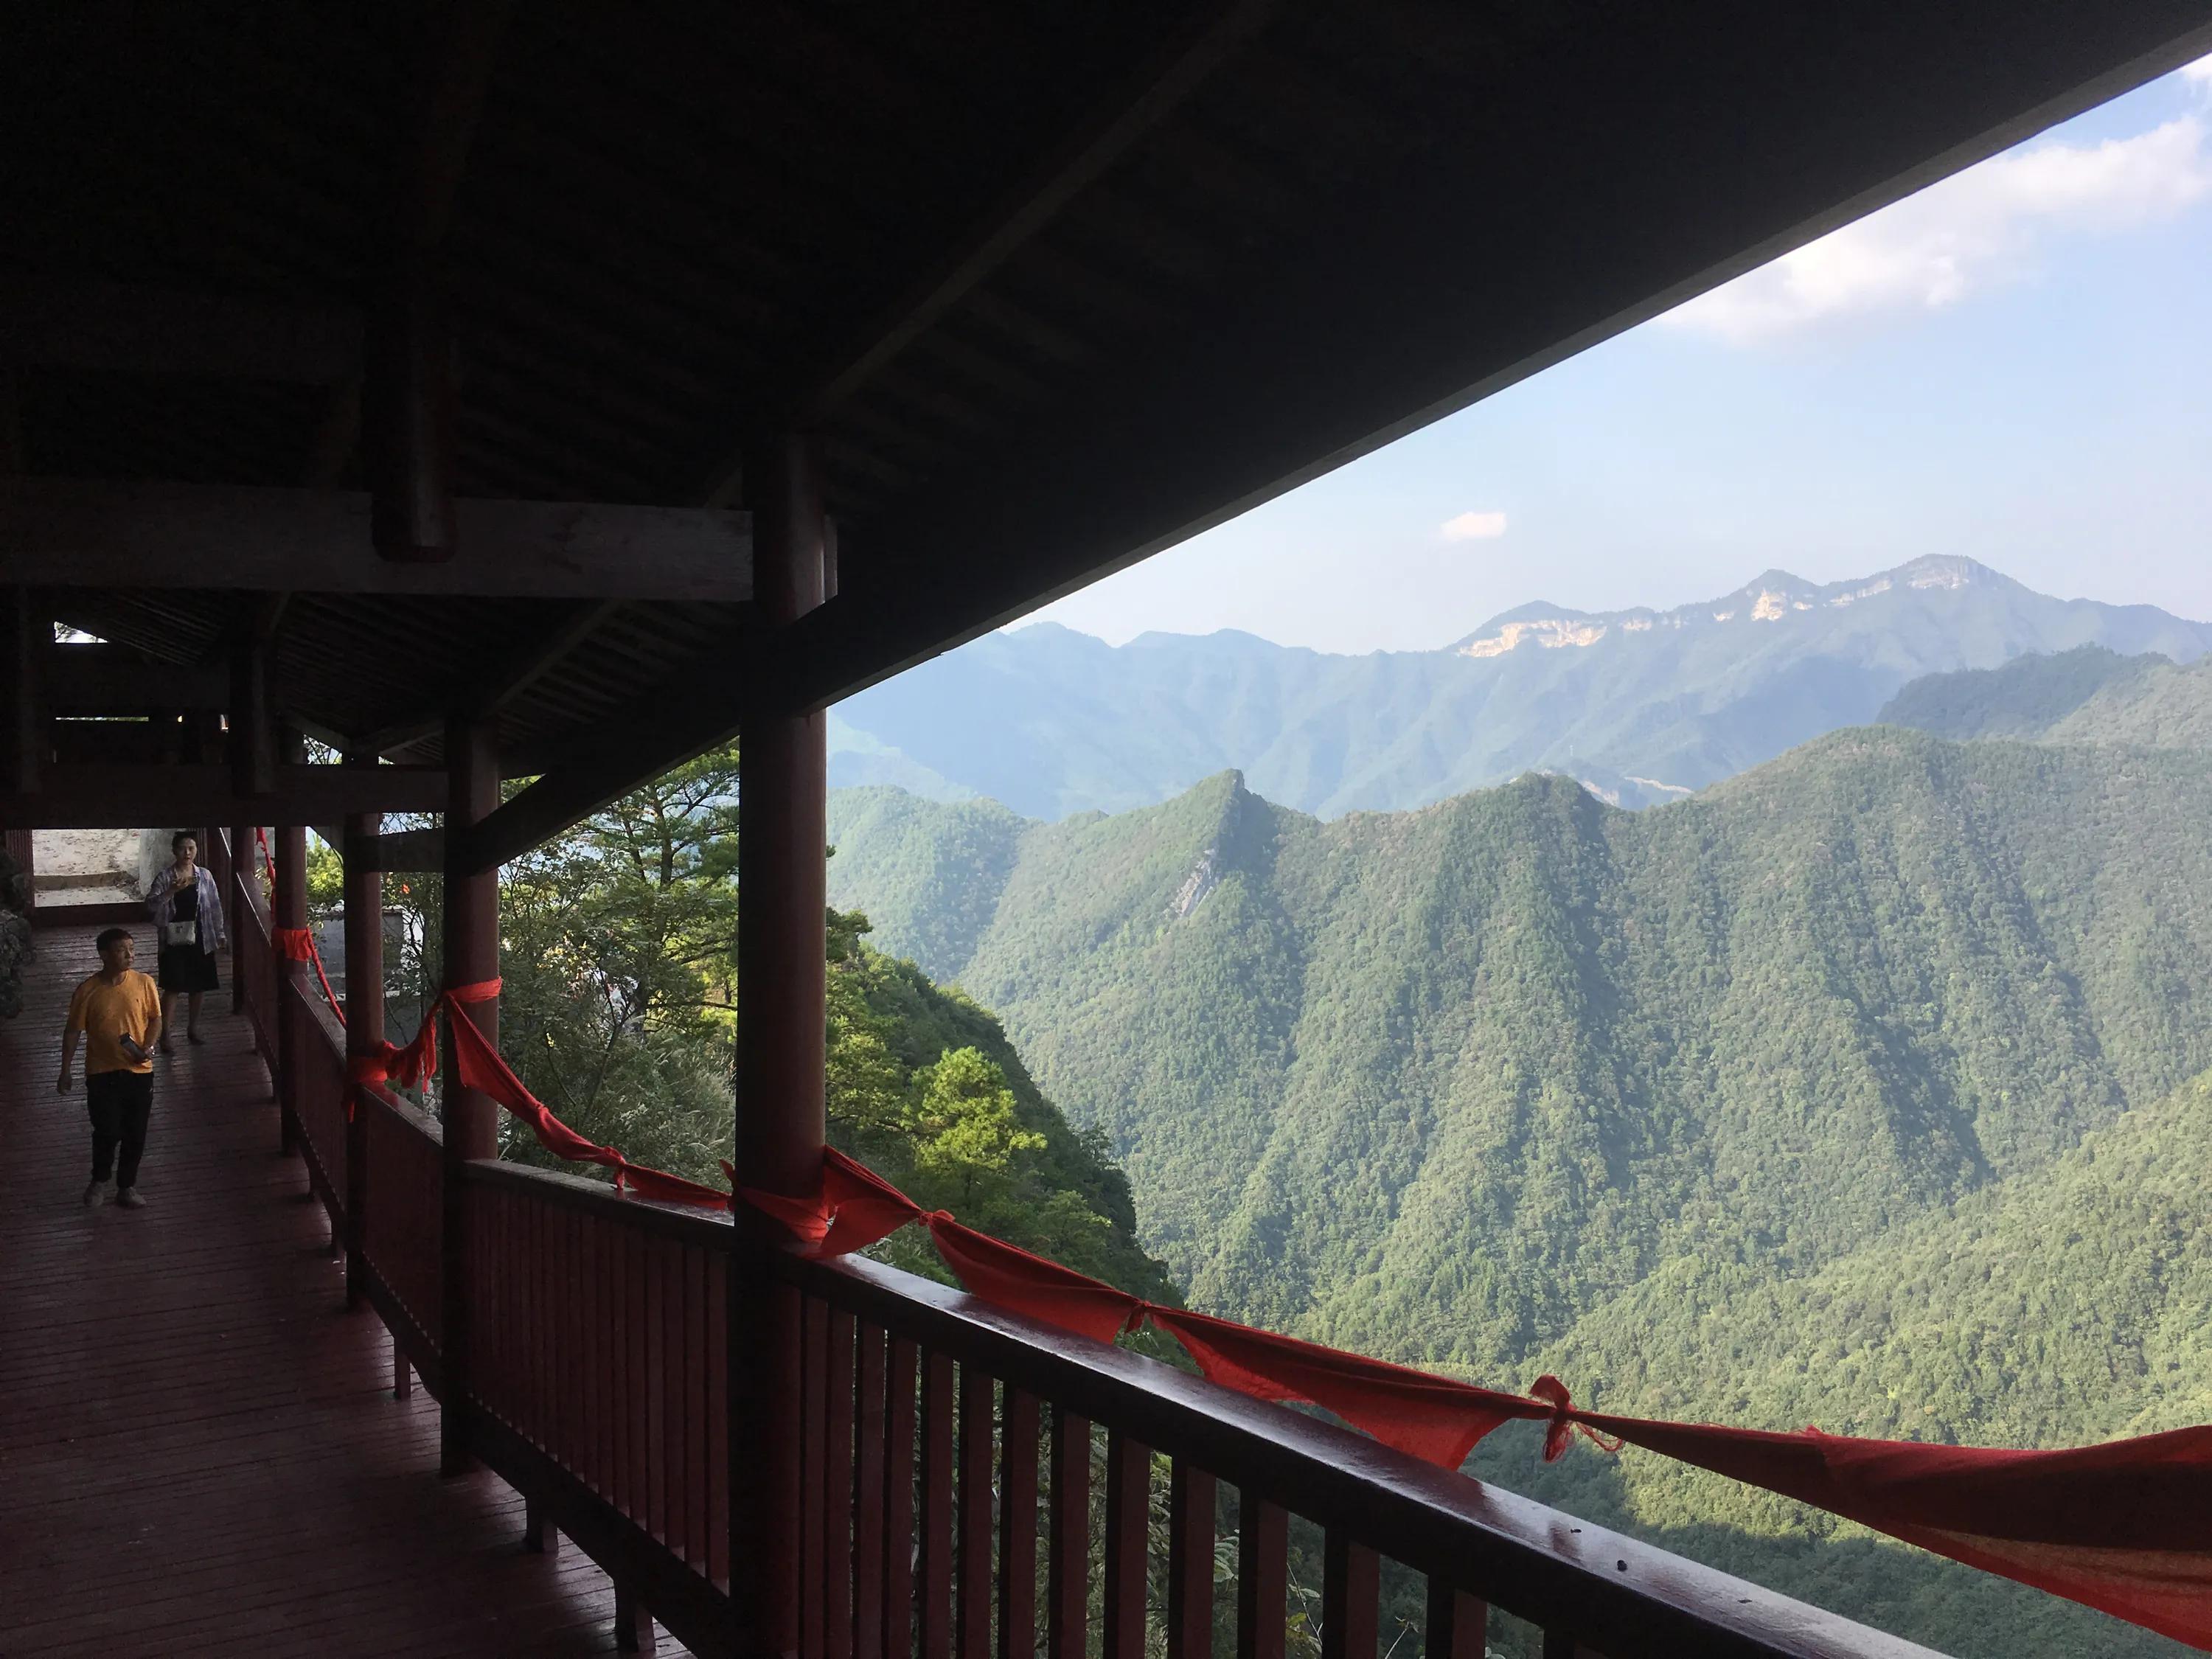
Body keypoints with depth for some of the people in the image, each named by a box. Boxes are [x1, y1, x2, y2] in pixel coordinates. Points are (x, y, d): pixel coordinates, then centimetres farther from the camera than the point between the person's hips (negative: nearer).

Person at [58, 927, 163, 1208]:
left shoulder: (144, 983, -8)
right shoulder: (88, 991, -12)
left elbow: (155, 1019, 4)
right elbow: (72, 1032, -2)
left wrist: (147, 1047, -13)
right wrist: (65, 1071, -1)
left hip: (139, 1071, 2)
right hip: (102, 1072, -1)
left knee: (135, 1134, 8)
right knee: (107, 1132, 3)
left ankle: (127, 1187, 25)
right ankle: (99, 1180, 30)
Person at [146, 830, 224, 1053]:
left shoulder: (205, 876, 2)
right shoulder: (165, 878, -6)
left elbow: (215, 907, 7)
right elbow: (151, 907, -14)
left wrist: (219, 936, 5)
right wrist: (172, 890, -27)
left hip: (200, 940, 3)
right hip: (174, 941, -3)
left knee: (199, 987, 11)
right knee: (173, 988, -5)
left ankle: (193, 1029, 28)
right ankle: (165, 1036, 2)